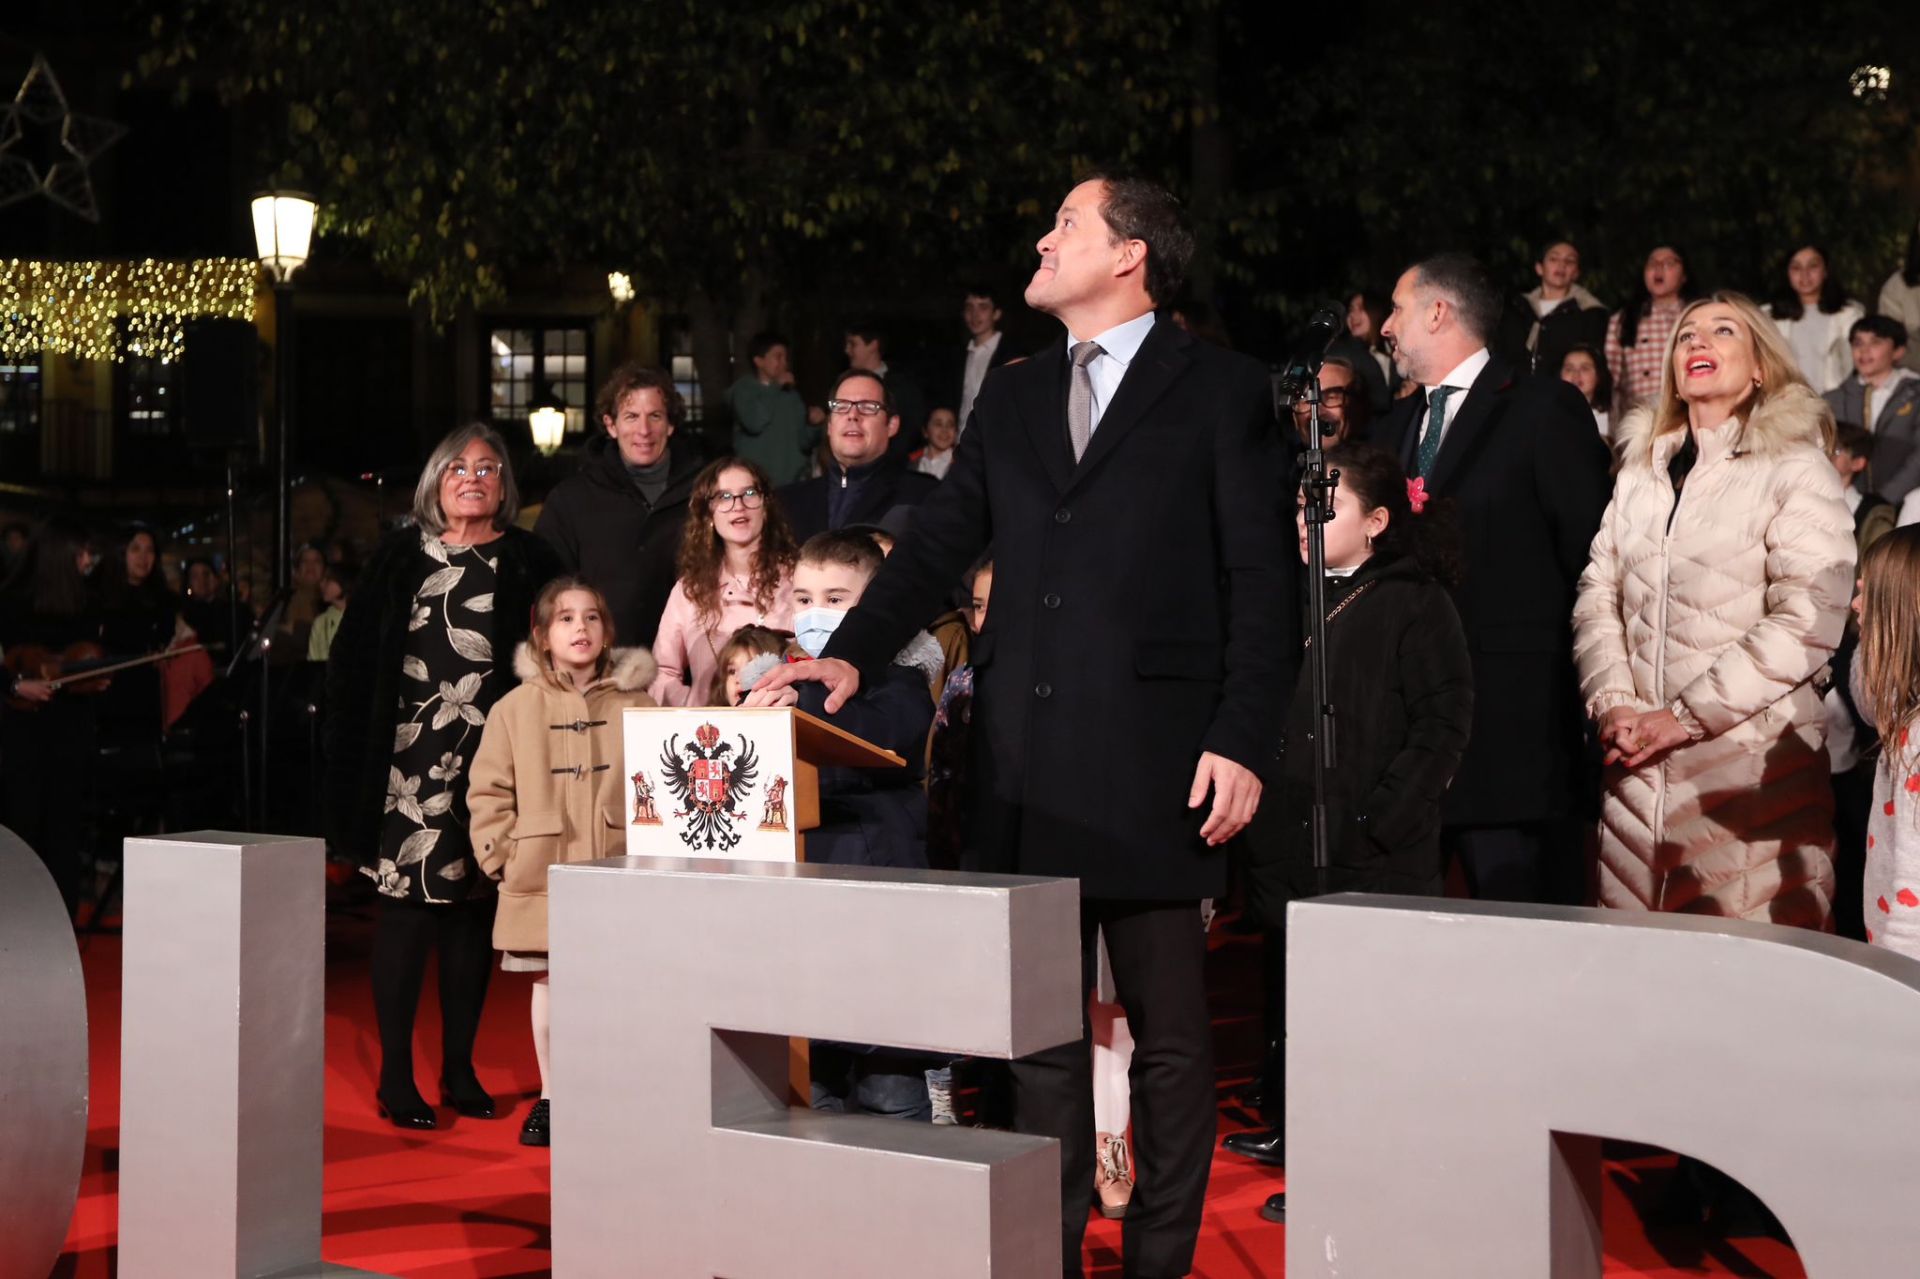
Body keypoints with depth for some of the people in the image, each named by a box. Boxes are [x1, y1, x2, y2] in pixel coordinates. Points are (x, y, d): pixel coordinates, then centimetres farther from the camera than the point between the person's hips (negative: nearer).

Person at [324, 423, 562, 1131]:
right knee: (408, 899, -3)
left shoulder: (529, 561, 8)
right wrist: (363, 756, -4)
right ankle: (395, 1073, 5)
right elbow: (355, 660, 4)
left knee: (475, 901, 7)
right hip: (413, 753, -2)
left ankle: (459, 1066, 18)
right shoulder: (401, 558, 6)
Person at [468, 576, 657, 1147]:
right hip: (542, 878, 0)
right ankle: (550, 1095, 22)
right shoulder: (515, 708, 3)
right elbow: (489, 792, 4)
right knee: (549, 983, 9)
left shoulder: (634, 706, 4)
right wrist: (502, 855, -3)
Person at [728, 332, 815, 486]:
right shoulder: (743, 390, 1)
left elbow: (802, 440, 16)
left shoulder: (791, 394, 14)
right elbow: (754, 423, -17)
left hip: (794, 480, 4)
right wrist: (775, 387, -6)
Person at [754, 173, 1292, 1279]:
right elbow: (939, 546, 14)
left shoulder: (1222, 391, 1)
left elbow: (1263, 582, -3)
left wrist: (1242, 741, -11)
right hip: (1025, 763, 5)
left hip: (1151, 761, -5)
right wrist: (856, 655, -1)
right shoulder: (1011, 399, 16)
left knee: (1169, 1027, 5)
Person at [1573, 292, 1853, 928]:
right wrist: (1613, 704, -6)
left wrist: (1686, 718, -14)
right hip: (1637, 770, 5)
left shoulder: (1795, 471, -1)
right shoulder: (1640, 475, 16)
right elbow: (1596, 597, 11)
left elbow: (1807, 623, -11)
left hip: (1751, 768, -5)